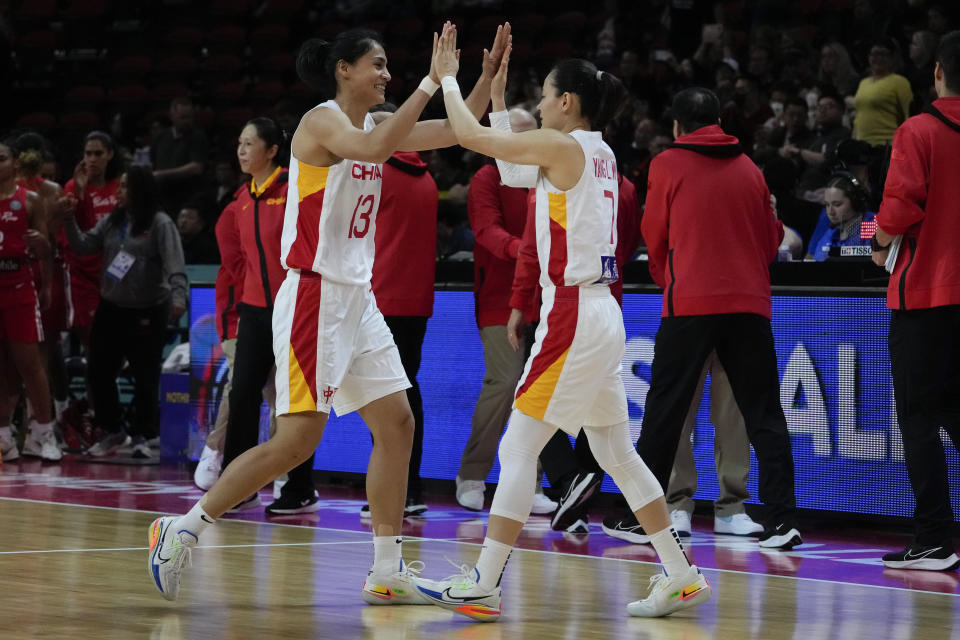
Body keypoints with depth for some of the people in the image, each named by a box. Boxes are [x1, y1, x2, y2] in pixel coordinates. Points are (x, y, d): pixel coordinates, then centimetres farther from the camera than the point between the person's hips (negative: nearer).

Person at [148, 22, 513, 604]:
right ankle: (183, 529, -3)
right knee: (299, 440, -12)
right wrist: (431, 82, -30)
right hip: (314, 296, -9)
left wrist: (488, 74, 3)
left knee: (397, 424, 6)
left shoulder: (374, 125, 13)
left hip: (357, 299, 9)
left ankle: (388, 571, 11)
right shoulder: (322, 121, -12)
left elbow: (457, 131, 17)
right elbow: (372, 150, -32)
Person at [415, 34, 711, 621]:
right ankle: (681, 576, 15)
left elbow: (471, 135, -10)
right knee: (617, 454, 14)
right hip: (601, 314, 9)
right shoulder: (601, 154, 14)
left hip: (573, 316, -9)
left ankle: (483, 585, -8)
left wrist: (448, 77, 5)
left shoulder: (562, 145, -11)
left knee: (518, 450, -7)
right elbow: (512, 172, 27)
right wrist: (496, 94, 28)